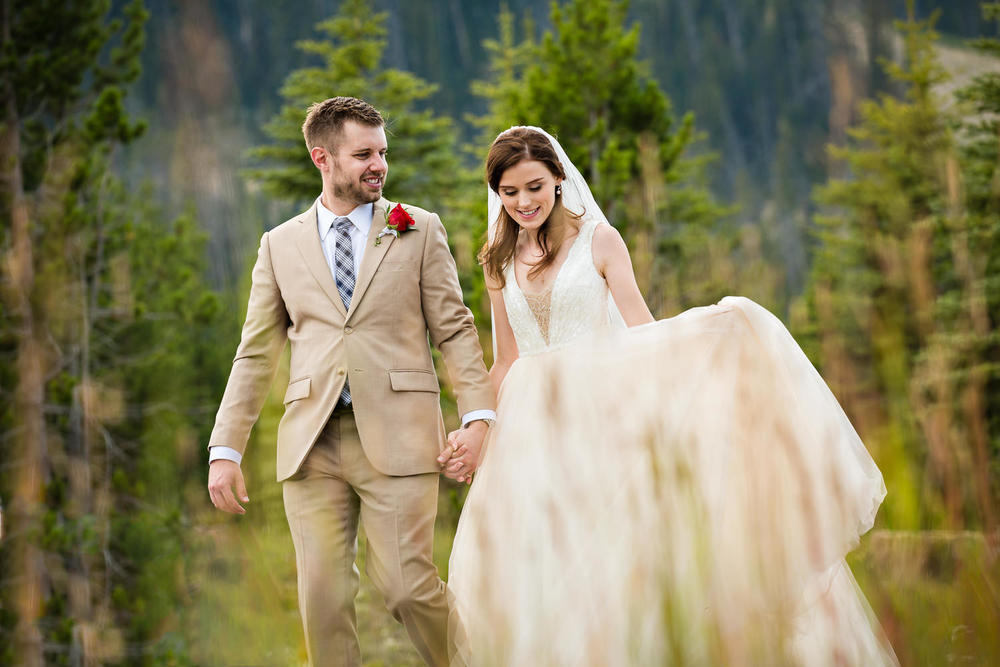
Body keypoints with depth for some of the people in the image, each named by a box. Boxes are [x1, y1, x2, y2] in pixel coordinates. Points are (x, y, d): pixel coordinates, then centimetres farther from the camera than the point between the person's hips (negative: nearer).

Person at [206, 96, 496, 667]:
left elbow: (455, 331, 6)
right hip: (313, 443, 2)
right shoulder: (282, 245, 14)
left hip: (395, 436, -2)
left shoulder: (420, 231, 10)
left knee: (408, 587, -8)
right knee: (323, 597, -1)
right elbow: (256, 355, 14)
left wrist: (479, 416, -8)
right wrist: (226, 449, 5)